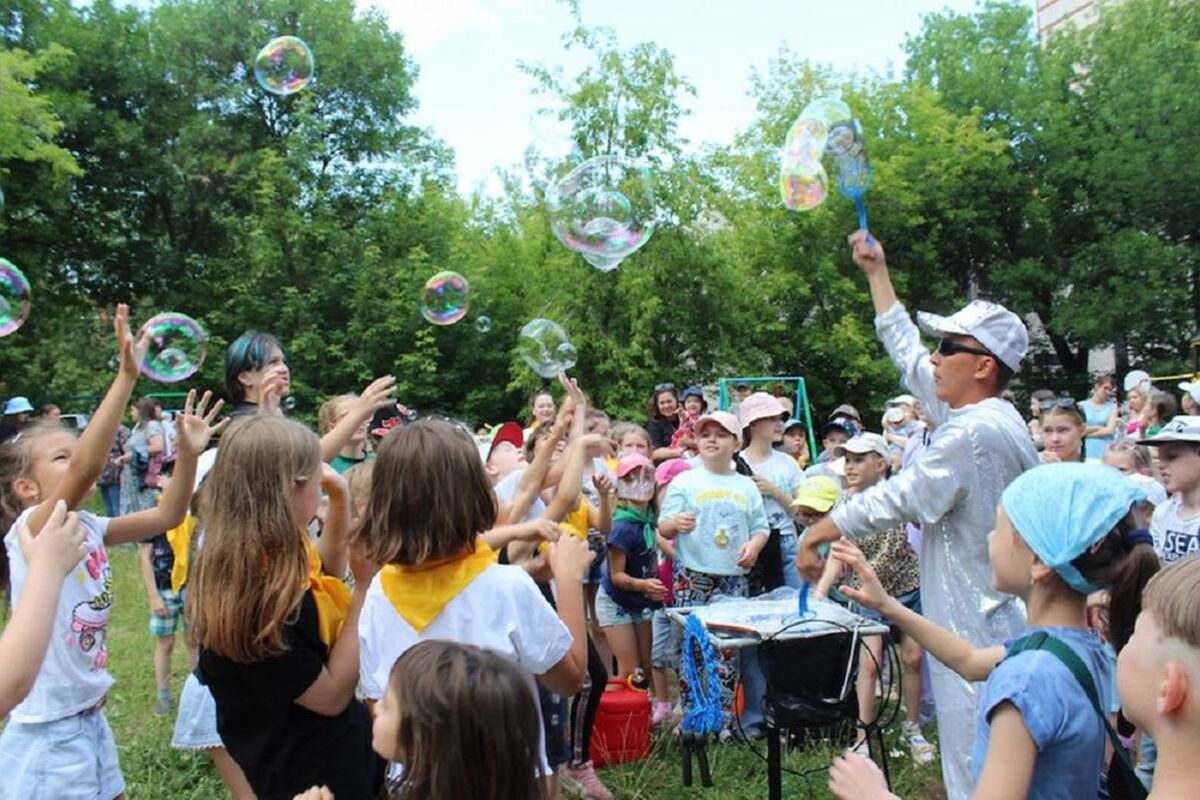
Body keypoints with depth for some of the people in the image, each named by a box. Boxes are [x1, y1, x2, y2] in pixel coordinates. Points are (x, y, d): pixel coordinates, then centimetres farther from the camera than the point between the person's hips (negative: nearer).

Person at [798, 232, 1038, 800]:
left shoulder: (974, 432, -21)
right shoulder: (987, 417, 8)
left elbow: (898, 497, -18)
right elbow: (906, 354, 16)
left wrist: (818, 532, -4)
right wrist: (877, 273, 22)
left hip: (977, 630, -10)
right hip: (993, 621, 10)